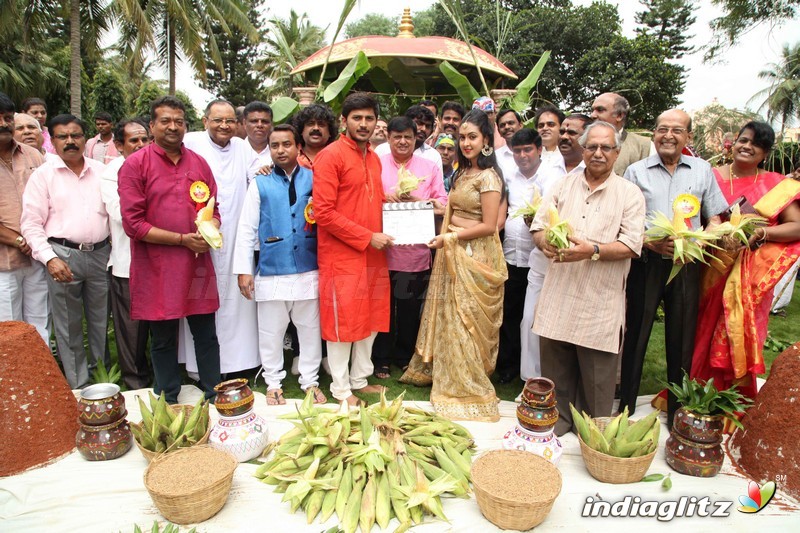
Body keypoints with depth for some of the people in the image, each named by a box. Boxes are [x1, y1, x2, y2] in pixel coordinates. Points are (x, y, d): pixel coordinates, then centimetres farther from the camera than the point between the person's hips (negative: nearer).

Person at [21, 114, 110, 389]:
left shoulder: (101, 171, 8)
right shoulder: (43, 174, 0)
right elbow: (31, 223, -2)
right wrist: (50, 258, -14)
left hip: (100, 253, 2)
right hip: (63, 255, -2)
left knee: (101, 322, 12)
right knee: (69, 326, 6)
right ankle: (78, 386, 19)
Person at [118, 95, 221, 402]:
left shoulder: (198, 163, 10)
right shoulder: (135, 164, -3)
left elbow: (213, 210, 15)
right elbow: (133, 223, -10)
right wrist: (182, 239, -15)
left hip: (198, 265, 3)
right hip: (157, 270, -3)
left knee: (206, 334, 10)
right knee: (163, 339, 9)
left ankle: (214, 397, 25)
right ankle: (169, 404, 26)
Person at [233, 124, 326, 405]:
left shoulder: (313, 179, 6)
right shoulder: (260, 184, 4)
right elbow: (246, 228, 2)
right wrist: (243, 270, -2)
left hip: (308, 270, 1)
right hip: (271, 273, 0)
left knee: (310, 329, 10)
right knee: (270, 332, 9)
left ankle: (310, 382, 25)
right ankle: (273, 384, 26)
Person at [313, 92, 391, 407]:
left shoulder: (373, 158, 14)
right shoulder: (331, 156, -10)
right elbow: (324, 212, -17)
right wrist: (367, 237, -17)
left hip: (372, 255, 8)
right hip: (342, 255, -7)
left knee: (372, 318, 14)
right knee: (343, 320, 3)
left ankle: (360, 379, 32)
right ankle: (341, 389, 19)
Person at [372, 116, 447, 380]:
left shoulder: (430, 167, 10)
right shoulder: (377, 164, 7)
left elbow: (442, 203, 3)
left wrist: (417, 200, -13)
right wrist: (384, 197, -14)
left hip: (416, 251, 1)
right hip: (383, 249, -1)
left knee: (410, 308, 10)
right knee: (384, 306, 6)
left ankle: (405, 357, 27)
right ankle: (381, 359, 21)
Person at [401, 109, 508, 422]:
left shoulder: (488, 177, -14)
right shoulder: (462, 173, 13)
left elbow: (488, 226, -17)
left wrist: (450, 237, -16)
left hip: (476, 256, -8)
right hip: (454, 254, 8)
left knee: (467, 321, 2)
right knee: (451, 317, 15)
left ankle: (469, 389, 19)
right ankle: (451, 376, 34)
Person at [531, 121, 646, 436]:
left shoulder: (629, 194, 2)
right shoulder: (563, 186, 11)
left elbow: (631, 245, -8)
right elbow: (538, 228, 7)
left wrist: (592, 251, -23)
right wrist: (546, 243, -15)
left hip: (600, 303, -2)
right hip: (558, 297, 3)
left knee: (597, 380, 8)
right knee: (555, 371, 13)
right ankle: (557, 423, 33)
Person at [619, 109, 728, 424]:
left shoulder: (702, 170, 9)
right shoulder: (636, 171, 4)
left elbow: (715, 220, 10)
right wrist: (650, 242, -17)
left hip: (687, 265, 1)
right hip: (646, 264, -1)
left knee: (682, 338, 8)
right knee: (635, 335, 5)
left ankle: (677, 410, 24)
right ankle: (626, 406, 19)